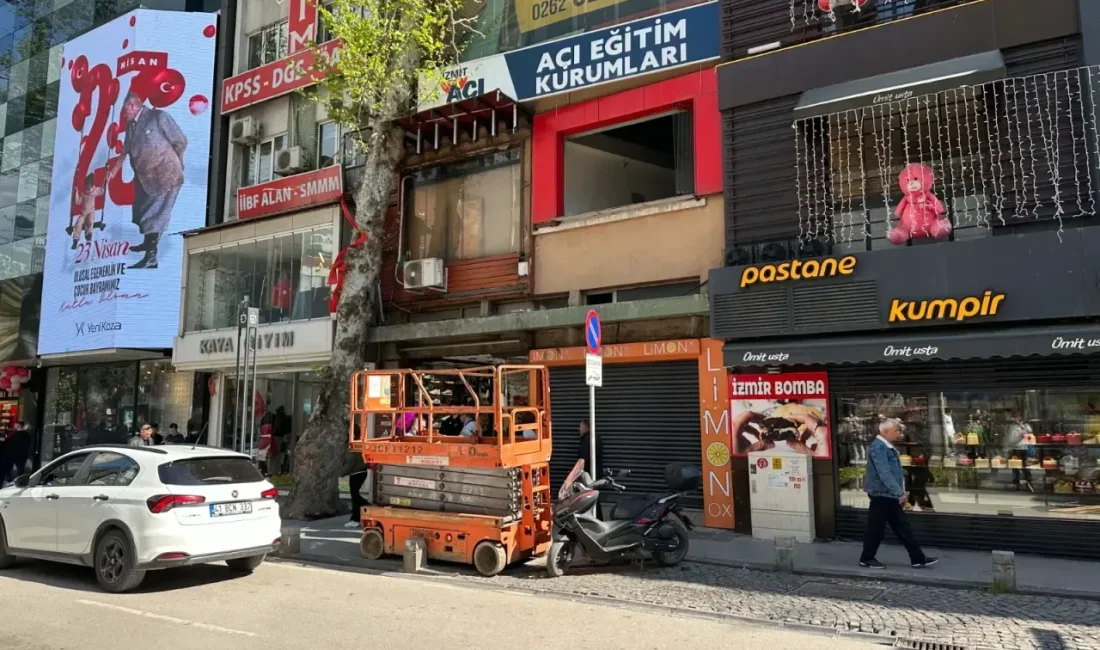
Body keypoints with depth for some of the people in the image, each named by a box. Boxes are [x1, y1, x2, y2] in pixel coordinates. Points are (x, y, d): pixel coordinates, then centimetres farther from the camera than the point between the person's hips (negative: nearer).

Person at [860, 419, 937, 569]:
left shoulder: (888, 447, 13)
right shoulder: (878, 447, -19)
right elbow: (884, 474, -26)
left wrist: (900, 492, 16)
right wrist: (900, 493, -27)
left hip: (891, 496, 10)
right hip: (881, 495, -10)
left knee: (902, 527, 11)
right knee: (876, 528, 0)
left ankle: (918, 558, 16)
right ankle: (866, 559, 12)